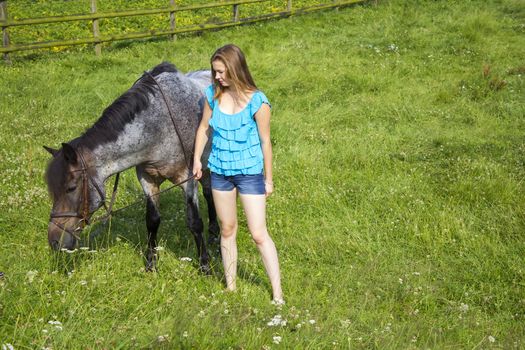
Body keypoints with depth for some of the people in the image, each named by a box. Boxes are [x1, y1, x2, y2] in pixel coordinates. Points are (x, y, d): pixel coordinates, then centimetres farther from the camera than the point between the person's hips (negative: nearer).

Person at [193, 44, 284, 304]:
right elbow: (204, 128, 11)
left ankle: (277, 293, 4)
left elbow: (265, 141, -10)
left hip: (249, 172, -4)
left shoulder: (257, 102, -17)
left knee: (259, 234, -5)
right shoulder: (213, 94, -4)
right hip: (220, 171, 5)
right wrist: (197, 160, 13)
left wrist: (268, 179, -4)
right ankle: (231, 286, 28)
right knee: (227, 229, 15)